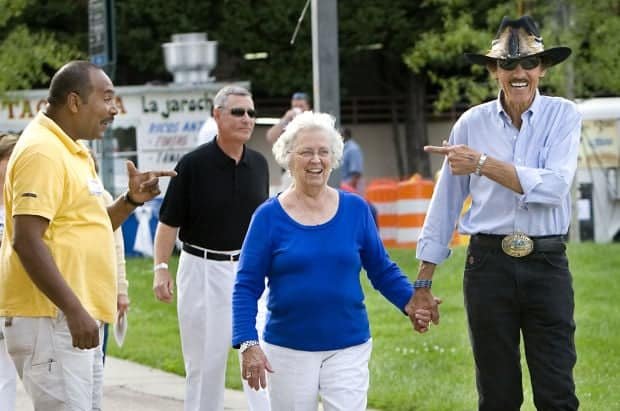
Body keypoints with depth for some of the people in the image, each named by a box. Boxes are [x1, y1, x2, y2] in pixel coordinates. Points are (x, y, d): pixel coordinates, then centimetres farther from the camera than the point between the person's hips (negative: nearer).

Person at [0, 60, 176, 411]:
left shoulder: (71, 152, 17)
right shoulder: (42, 152, -14)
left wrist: (131, 201, 9)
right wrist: (74, 309, -24)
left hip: (75, 318, 11)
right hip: (51, 320, -11)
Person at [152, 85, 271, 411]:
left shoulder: (258, 164, 5)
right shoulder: (193, 164, -9)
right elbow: (169, 221, -6)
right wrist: (161, 268, -13)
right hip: (203, 272, -3)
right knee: (205, 363, 5)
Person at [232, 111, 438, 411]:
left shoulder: (355, 209, 3)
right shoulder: (269, 216, -2)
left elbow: (382, 270, 9)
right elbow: (246, 287, -4)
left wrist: (410, 302, -10)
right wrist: (247, 344, -15)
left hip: (348, 349, 1)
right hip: (288, 350, -1)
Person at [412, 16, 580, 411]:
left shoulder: (563, 116, -1)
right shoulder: (472, 123, 4)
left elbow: (554, 186, -16)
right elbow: (446, 203, 8)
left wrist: (482, 163, -17)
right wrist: (422, 282, 9)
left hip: (547, 263, -1)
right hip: (488, 264, 2)